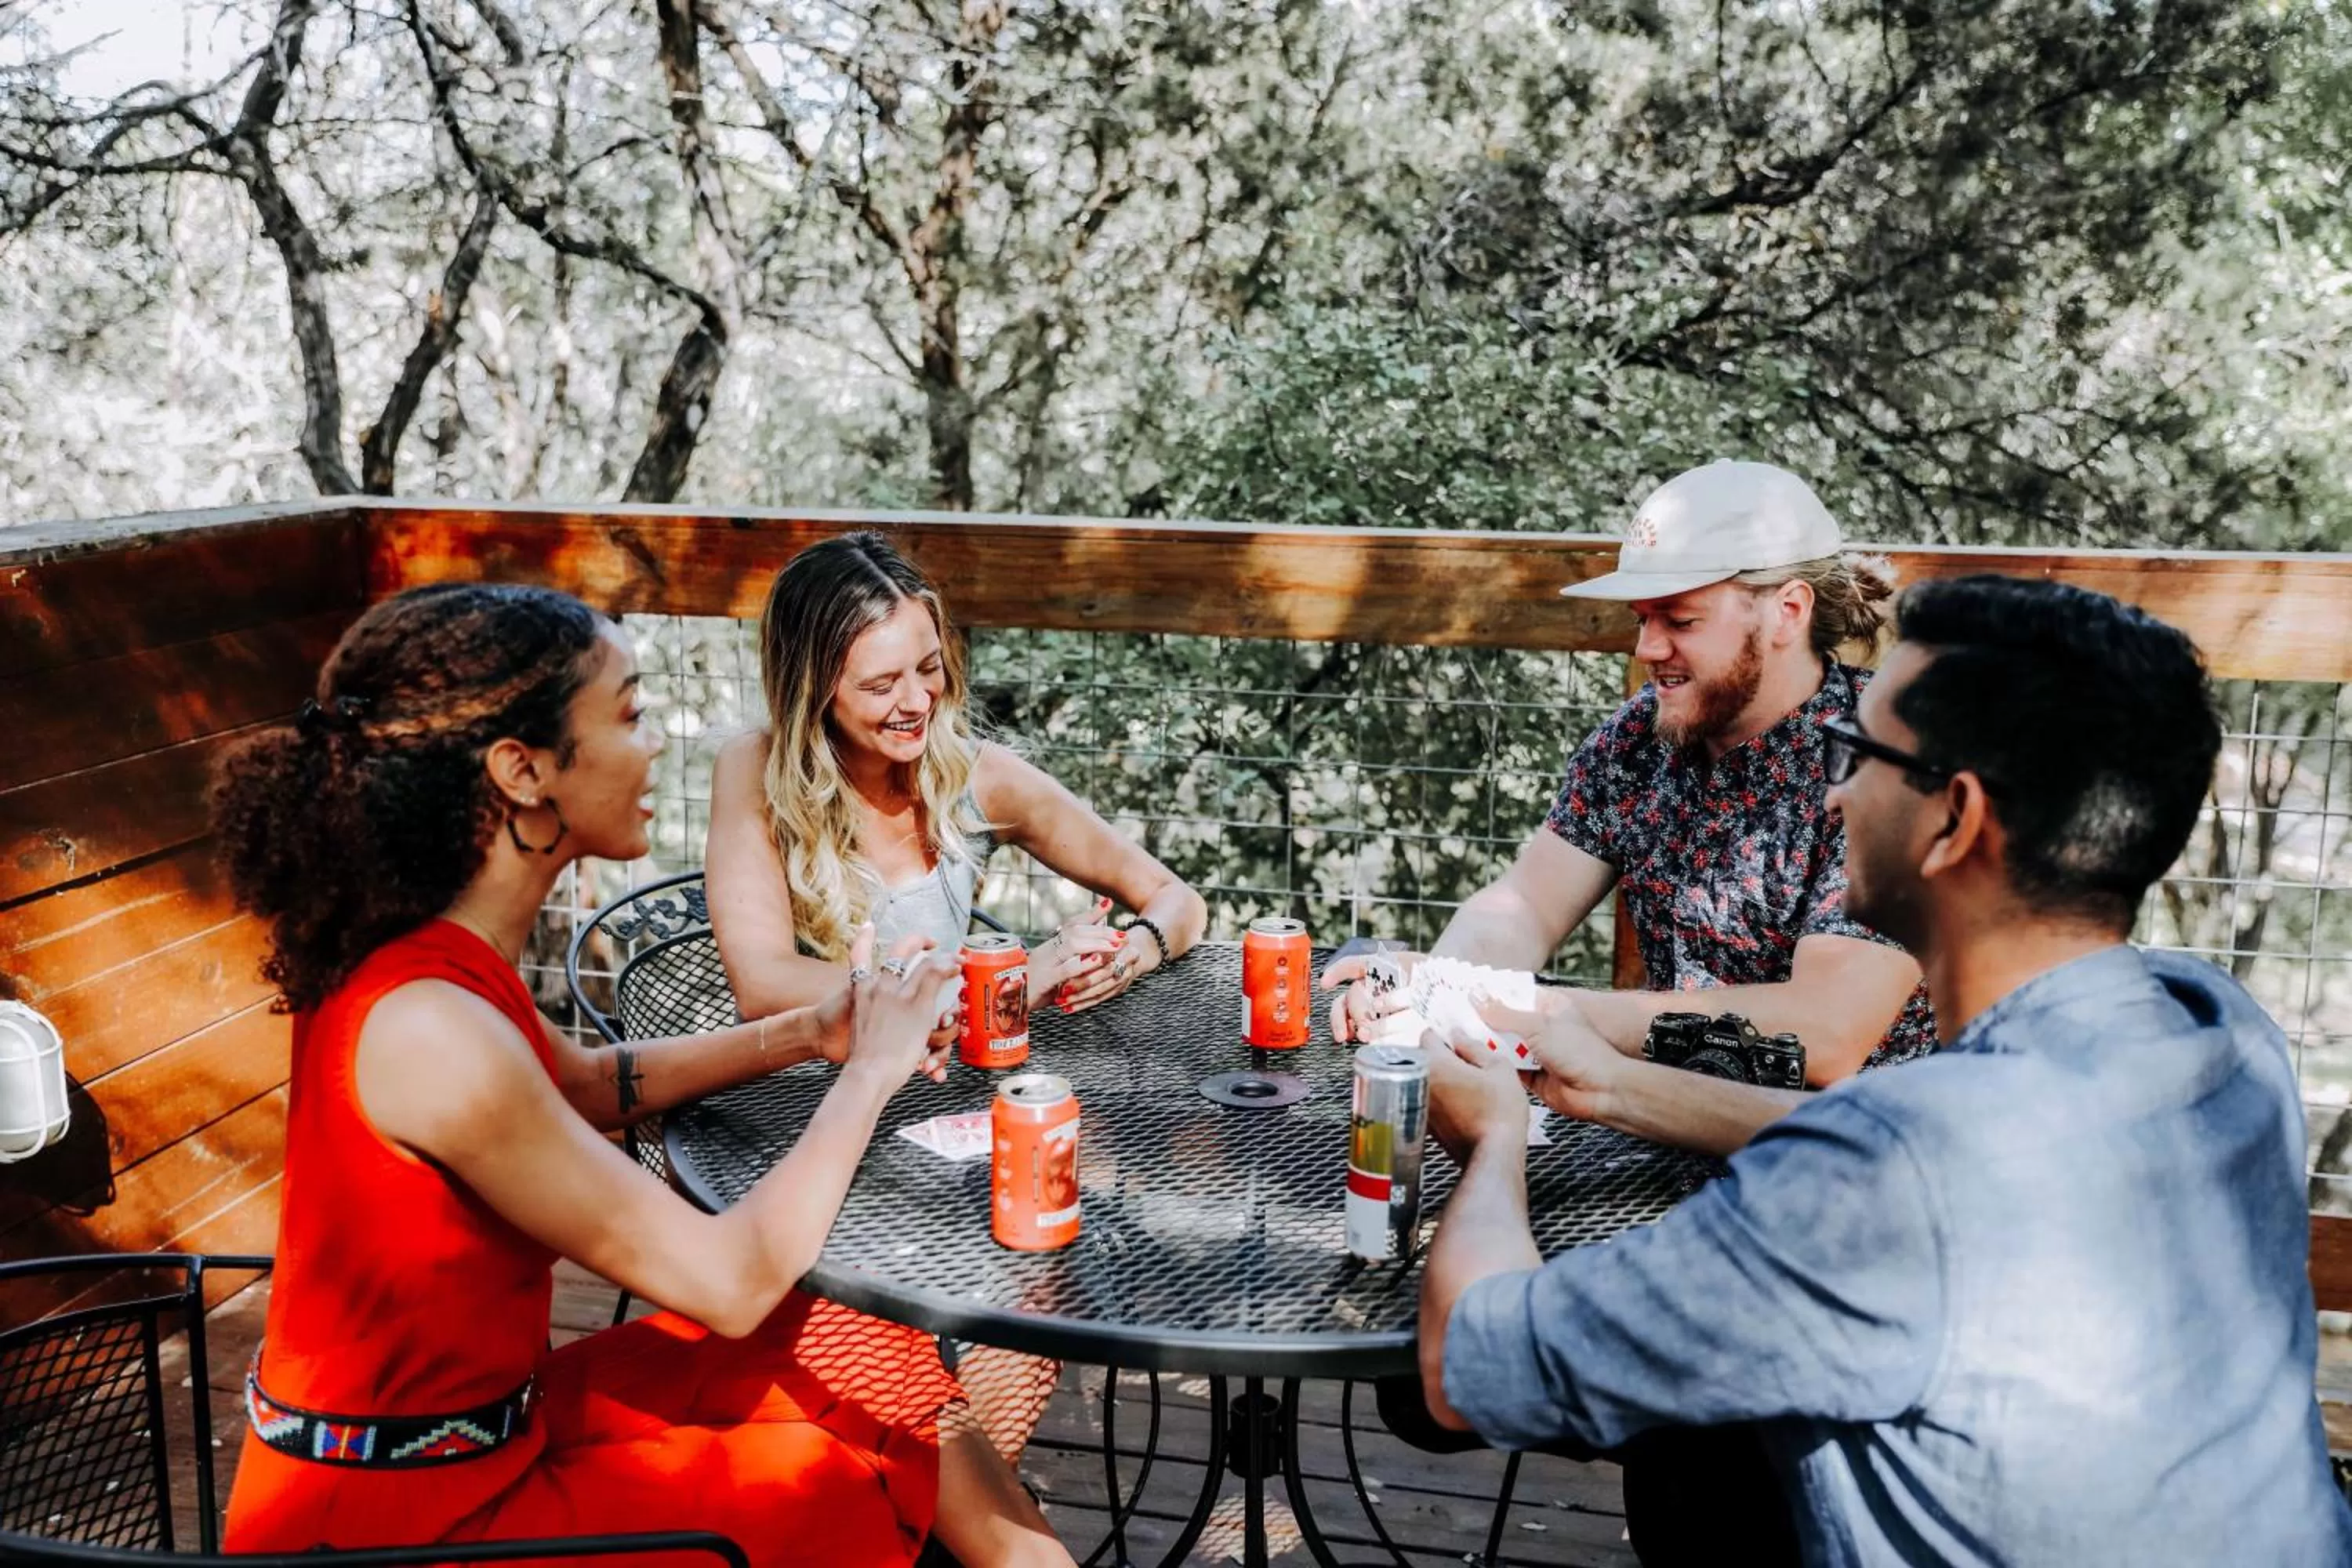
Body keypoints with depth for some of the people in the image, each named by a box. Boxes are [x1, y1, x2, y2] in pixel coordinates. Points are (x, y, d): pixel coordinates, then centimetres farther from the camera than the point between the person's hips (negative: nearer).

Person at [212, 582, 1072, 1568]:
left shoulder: (428, 961, -4)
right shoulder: (432, 1027, -32)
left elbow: (590, 1087, 16)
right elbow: (727, 1282, -28)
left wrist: (802, 1033, 3)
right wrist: (872, 1069, -15)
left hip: (469, 1428, 8)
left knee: (872, 1362, 8)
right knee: (868, 1485, 2)